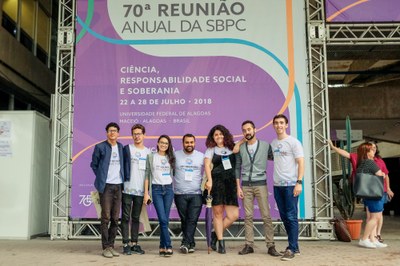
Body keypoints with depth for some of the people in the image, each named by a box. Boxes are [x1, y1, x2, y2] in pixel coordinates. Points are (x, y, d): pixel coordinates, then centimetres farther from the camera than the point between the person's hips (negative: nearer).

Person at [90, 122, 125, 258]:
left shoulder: (121, 147, 11)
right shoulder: (100, 147, -1)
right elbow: (94, 164, 5)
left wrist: (122, 178, 8)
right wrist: (101, 177, 3)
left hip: (118, 186, 4)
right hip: (106, 186, -4)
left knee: (115, 218, 6)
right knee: (106, 217, -3)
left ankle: (111, 246, 15)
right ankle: (105, 247, 4)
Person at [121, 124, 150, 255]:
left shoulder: (148, 152, 10)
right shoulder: (127, 149, 1)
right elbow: (122, 166, -1)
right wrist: (122, 182, -8)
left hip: (140, 190, 3)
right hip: (127, 189, -3)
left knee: (136, 218, 10)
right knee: (126, 217, 2)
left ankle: (134, 243, 18)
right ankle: (125, 244, 8)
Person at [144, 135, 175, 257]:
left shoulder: (171, 158, 12)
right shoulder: (151, 157, 5)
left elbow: (173, 174, 14)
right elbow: (147, 175, 3)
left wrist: (174, 190, 6)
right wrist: (146, 193, -2)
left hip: (168, 189, 2)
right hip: (156, 189, -2)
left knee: (165, 219, 2)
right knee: (163, 219, -10)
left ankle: (162, 247, 11)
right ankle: (168, 247, -6)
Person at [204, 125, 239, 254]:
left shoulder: (232, 148, 16)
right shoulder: (211, 150, 11)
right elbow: (207, 164, -2)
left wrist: (238, 184, 6)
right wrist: (209, 180, -17)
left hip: (231, 182, 2)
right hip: (217, 182, -2)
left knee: (233, 215, -5)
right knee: (218, 213, -2)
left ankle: (216, 234, 16)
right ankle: (221, 242, 10)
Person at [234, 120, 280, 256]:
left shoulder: (266, 145, 2)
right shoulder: (240, 148, 7)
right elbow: (237, 168, 8)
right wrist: (238, 187, 3)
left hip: (261, 184, -2)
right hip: (246, 185, 2)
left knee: (266, 216, -3)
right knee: (248, 216, 3)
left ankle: (270, 245, 2)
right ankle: (249, 245, 9)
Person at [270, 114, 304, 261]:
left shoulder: (293, 142, -3)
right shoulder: (272, 143, 12)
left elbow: (301, 163, -8)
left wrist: (299, 182, -17)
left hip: (291, 184, -6)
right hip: (277, 185, 6)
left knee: (291, 217, -5)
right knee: (284, 217, 10)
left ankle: (291, 249, -2)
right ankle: (295, 246, 21)